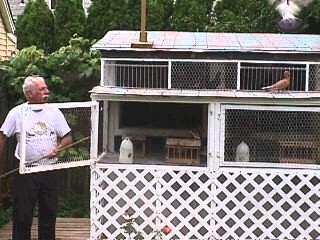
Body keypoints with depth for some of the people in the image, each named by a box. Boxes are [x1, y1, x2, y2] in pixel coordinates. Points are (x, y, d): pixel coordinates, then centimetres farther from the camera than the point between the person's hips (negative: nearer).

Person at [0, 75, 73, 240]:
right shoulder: (17, 113, -4)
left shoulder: (54, 112, 2)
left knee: (49, 212, 11)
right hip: (26, 171, -2)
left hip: (49, 170, 3)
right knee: (22, 214, 2)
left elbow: (68, 137, 6)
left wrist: (57, 149, -14)